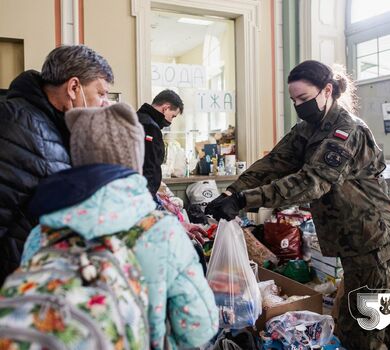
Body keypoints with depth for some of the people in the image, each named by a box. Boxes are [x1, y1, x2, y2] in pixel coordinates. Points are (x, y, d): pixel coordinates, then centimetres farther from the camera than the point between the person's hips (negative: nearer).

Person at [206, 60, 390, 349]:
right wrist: (232, 192, -22)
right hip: (350, 238, 8)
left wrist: (243, 200, -41)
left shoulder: (348, 132, -21)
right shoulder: (307, 130, 5)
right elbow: (273, 164, -6)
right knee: (350, 318, 19)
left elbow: (310, 181, -34)